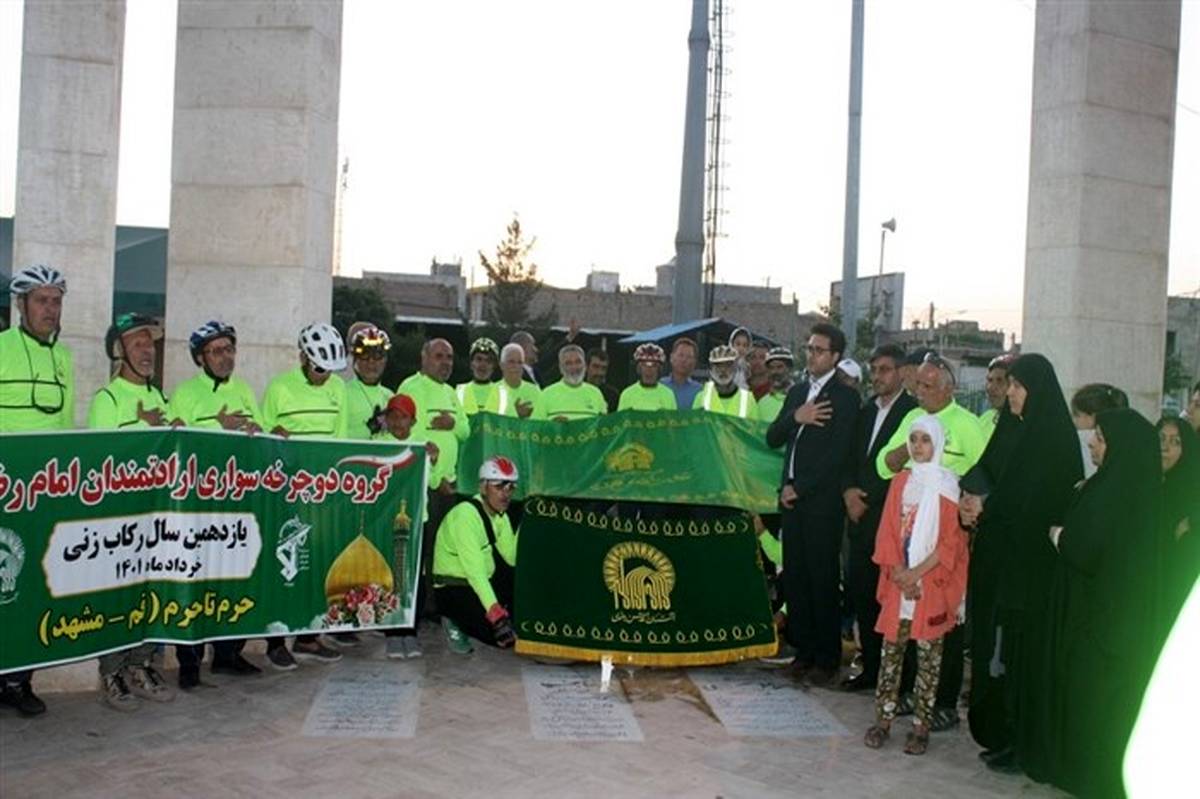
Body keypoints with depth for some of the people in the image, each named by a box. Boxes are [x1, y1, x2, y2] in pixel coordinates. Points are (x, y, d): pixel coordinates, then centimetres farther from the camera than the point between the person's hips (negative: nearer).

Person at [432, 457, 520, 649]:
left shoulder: (499, 515, 5)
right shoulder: (466, 515, -24)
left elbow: (512, 558, -3)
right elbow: (475, 571, -31)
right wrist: (497, 615, -37)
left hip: (483, 584, 9)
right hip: (452, 591, -9)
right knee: (505, 637, -21)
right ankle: (456, 624, -1)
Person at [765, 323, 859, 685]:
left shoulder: (845, 397, -5)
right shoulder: (796, 392, 16)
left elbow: (837, 454, -12)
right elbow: (772, 439, 11)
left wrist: (799, 489, -11)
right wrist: (795, 418, -9)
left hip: (822, 502, -6)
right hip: (791, 497, 6)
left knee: (822, 579, -1)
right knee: (795, 577, 8)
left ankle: (827, 658, 9)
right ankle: (804, 649, 18)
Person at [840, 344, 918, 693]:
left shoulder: (912, 412, -7)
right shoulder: (865, 412, 16)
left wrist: (867, 497, -11)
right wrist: (849, 491, -1)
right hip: (861, 519, 7)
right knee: (859, 592, 9)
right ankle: (871, 667, 20)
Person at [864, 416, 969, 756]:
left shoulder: (948, 484, -3)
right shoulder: (901, 481, 10)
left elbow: (952, 540, -7)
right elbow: (888, 531, 7)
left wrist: (918, 573, -13)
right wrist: (898, 571, -7)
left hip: (933, 582, -3)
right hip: (899, 579, 3)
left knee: (928, 653, 0)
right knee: (891, 648, 4)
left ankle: (922, 725, 7)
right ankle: (883, 719, 10)